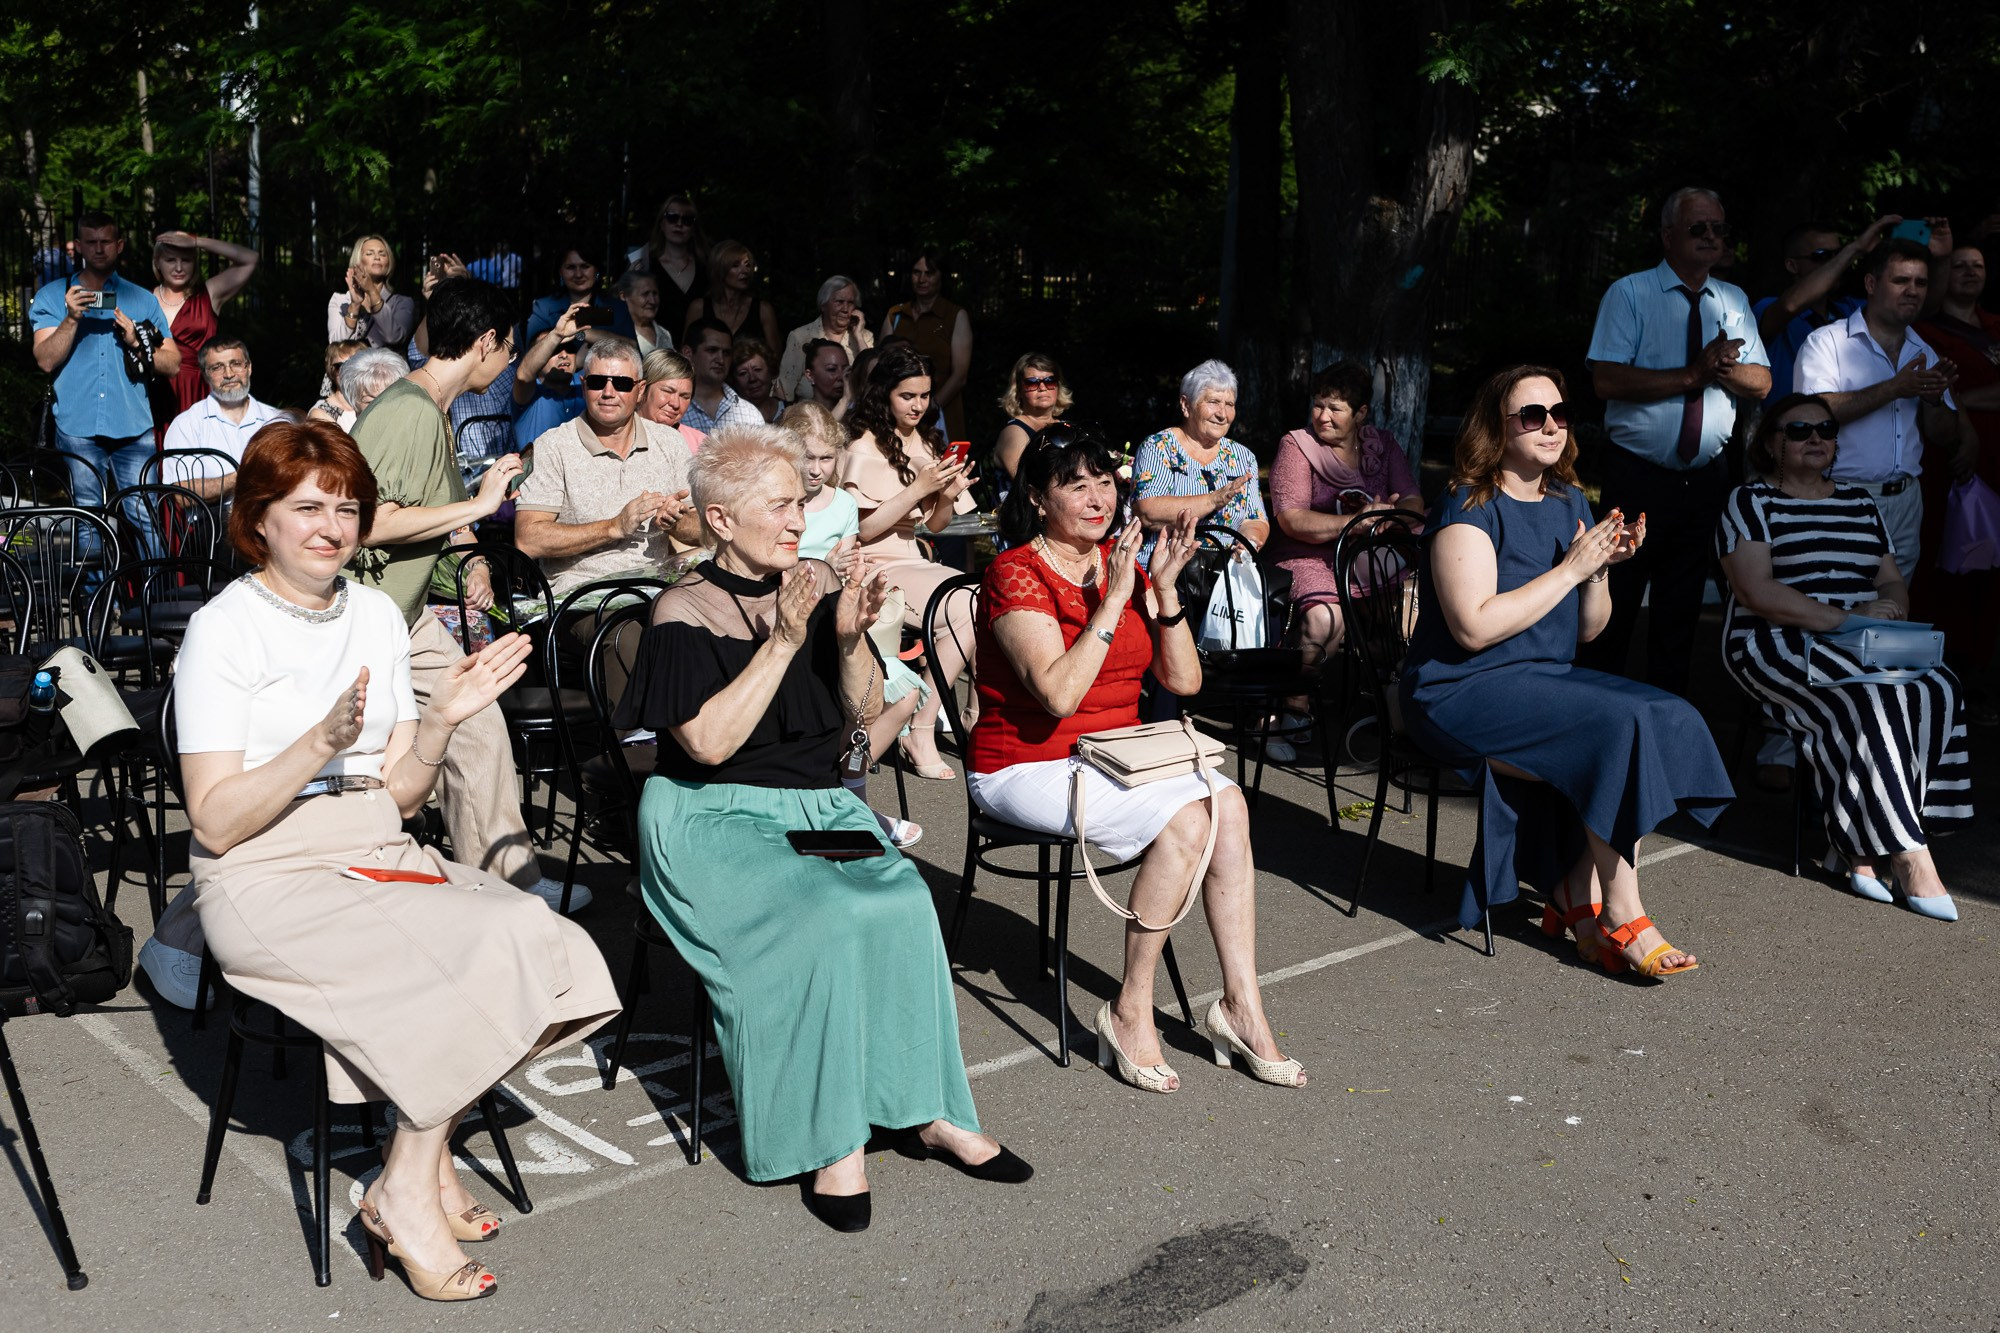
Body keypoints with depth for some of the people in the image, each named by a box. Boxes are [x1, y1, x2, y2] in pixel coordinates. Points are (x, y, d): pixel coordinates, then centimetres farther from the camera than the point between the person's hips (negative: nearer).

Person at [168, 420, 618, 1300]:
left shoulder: (378, 616, 11)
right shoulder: (223, 631, -6)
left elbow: (400, 795, 10)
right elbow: (215, 823, -13)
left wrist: (443, 719, -8)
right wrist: (322, 743, -25)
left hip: (376, 856, 6)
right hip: (266, 882, -6)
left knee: (530, 934, -20)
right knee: (476, 957, -26)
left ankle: (416, 1171, -5)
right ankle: (409, 1193, -8)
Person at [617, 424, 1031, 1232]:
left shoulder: (818, 587, 8)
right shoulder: (685, 612, -7)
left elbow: (865, 712, 8)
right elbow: (709, 743, -19)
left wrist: (851, 637, -11)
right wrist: (783, 641, -20)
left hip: (821, 807, 5)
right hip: (715, 821, -5)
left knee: (903, 901, -25)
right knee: (822, 919, -31)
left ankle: (930, 1110, -14)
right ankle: (831, 1143, -20)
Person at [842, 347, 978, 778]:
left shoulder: (924, 444, 16)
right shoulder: (864, 449, -7)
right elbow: (863, 529, -15)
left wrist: (948, 496, -5)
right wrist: (918, 488, -20)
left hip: (916, 563, 7)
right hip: (878, 569, -7)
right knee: (967, 613, -27)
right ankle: (920, 733, -18)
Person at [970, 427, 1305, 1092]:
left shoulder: (1124, 565, 10)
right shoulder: (1016, 574, -11)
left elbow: (1184, 681, 4)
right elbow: (1059, 693, -25)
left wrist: (1163, 588, -7)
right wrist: (1113, 599, -23)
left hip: (1117, 757, 7)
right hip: (1028, 767, -6)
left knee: (1228, 802, -20)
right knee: (1185, 818, -26)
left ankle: (1241, 1005, -14)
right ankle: (1130, 1013, -14)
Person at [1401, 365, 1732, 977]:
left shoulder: (1570, 502, 13)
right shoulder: (1470, 507, -10)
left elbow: (1588, 629, 15)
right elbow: (1475, 626, -23)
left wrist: (1603, 567, -5)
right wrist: (1571, 568, -18)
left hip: (1550, 679, 8)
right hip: (1465, 694, -8)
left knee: (1672, 718, -14)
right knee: (1624, 725, -26)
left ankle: (1577, 894, -7)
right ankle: (1621, 916, -14)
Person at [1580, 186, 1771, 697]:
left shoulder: (1734, 301, 10)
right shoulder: (1630, 294, -5)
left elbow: (1761, 383, 4)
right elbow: (1607, 380, -18)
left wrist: (1726, 369, -18)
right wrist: (1692, 375, -22)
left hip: (1706, 478, 5)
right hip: (1638, 476, -5)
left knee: (1682, 609, 13)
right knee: (1615, 604, 1)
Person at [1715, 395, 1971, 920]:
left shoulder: (1860, 501, 23)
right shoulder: (1750, 501, 3)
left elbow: (1894, 583, 19)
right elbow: (1757, 592, -11)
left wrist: (1888, 610, -7)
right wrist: (1842, 618, -20)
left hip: (1866, 647, 6)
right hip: (1776, 646, -6)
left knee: (1937, 690, -25)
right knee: (1874, 698, -33)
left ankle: (1863, 844, -23)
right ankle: (1907, 854, -29)